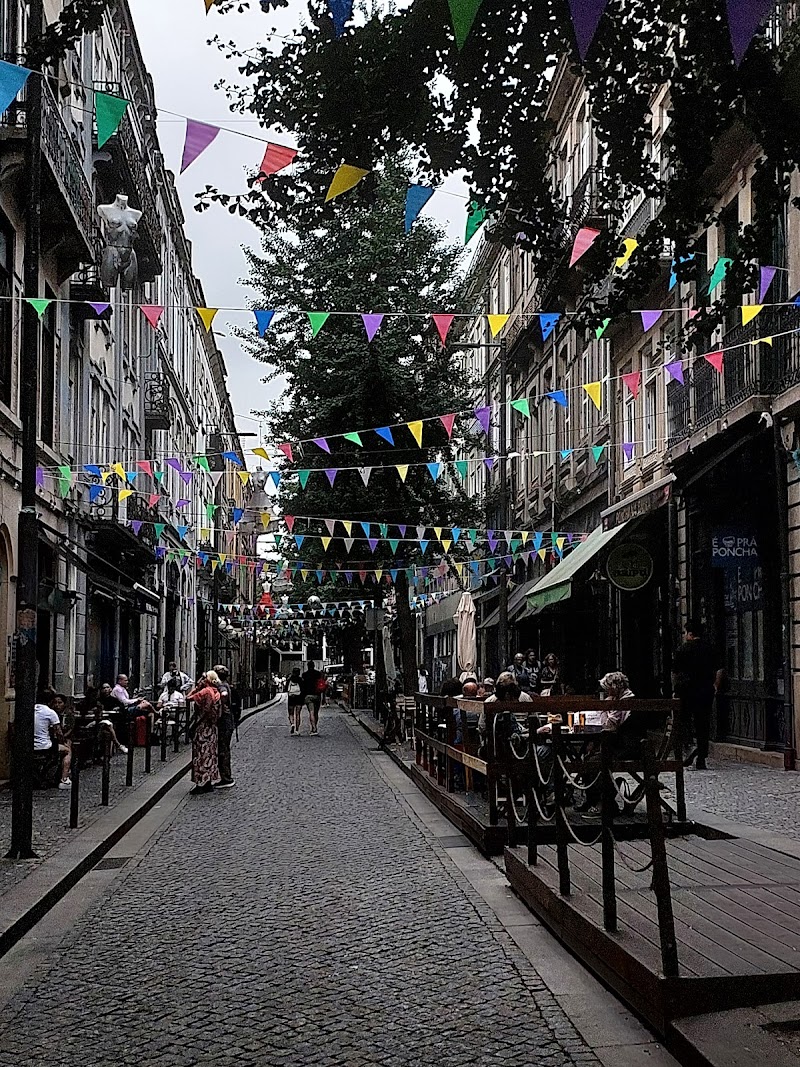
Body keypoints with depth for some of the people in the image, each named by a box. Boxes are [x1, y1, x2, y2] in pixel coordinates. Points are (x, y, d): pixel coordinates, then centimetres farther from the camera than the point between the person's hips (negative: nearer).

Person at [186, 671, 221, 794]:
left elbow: (189, 698, -16)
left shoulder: (206, 691, -18)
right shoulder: (216, 692, 6)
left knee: (201, 753, -3)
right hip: (211, 727, 8)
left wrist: (197, 686, -8)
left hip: (202, 727, -8)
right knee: (210, 753, 13)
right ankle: (210, 782, 18)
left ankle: (201, 783, -2)